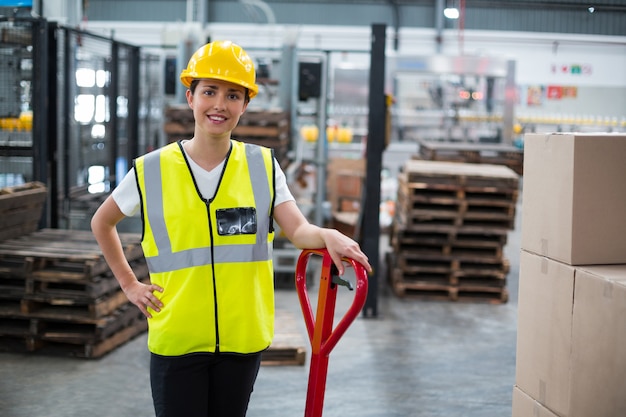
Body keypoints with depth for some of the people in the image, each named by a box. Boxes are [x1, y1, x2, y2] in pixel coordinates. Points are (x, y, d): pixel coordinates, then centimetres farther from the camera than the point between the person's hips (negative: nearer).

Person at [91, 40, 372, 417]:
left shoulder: (262, 165, 0)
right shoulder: (152, 170, -4)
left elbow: (299, 231, -10)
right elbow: (102, 223, 12)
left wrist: (327, 236, -32)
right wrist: (129, 283, 6)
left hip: (242, 337, 2)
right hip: (176, 339, -1)